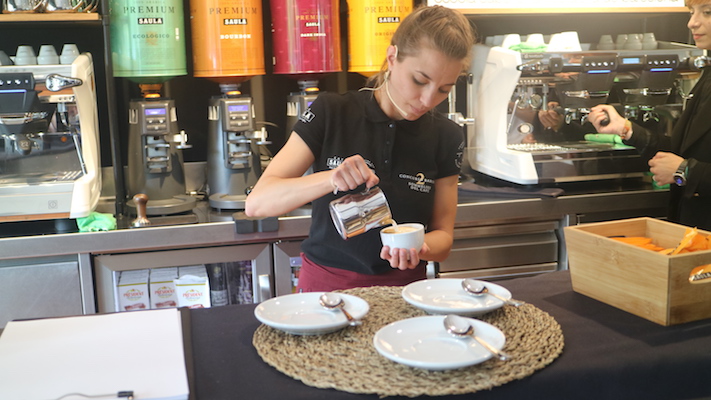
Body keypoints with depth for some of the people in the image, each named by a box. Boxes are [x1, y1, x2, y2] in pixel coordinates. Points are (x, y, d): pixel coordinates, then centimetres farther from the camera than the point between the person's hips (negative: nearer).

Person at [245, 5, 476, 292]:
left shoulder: (446, 137, 0)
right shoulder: (331, 113, -7)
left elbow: (443, 236, 5)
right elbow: (256, 203, -12)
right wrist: (328, 179, -28)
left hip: (403, 291, 2)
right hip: (326, 287, -2)